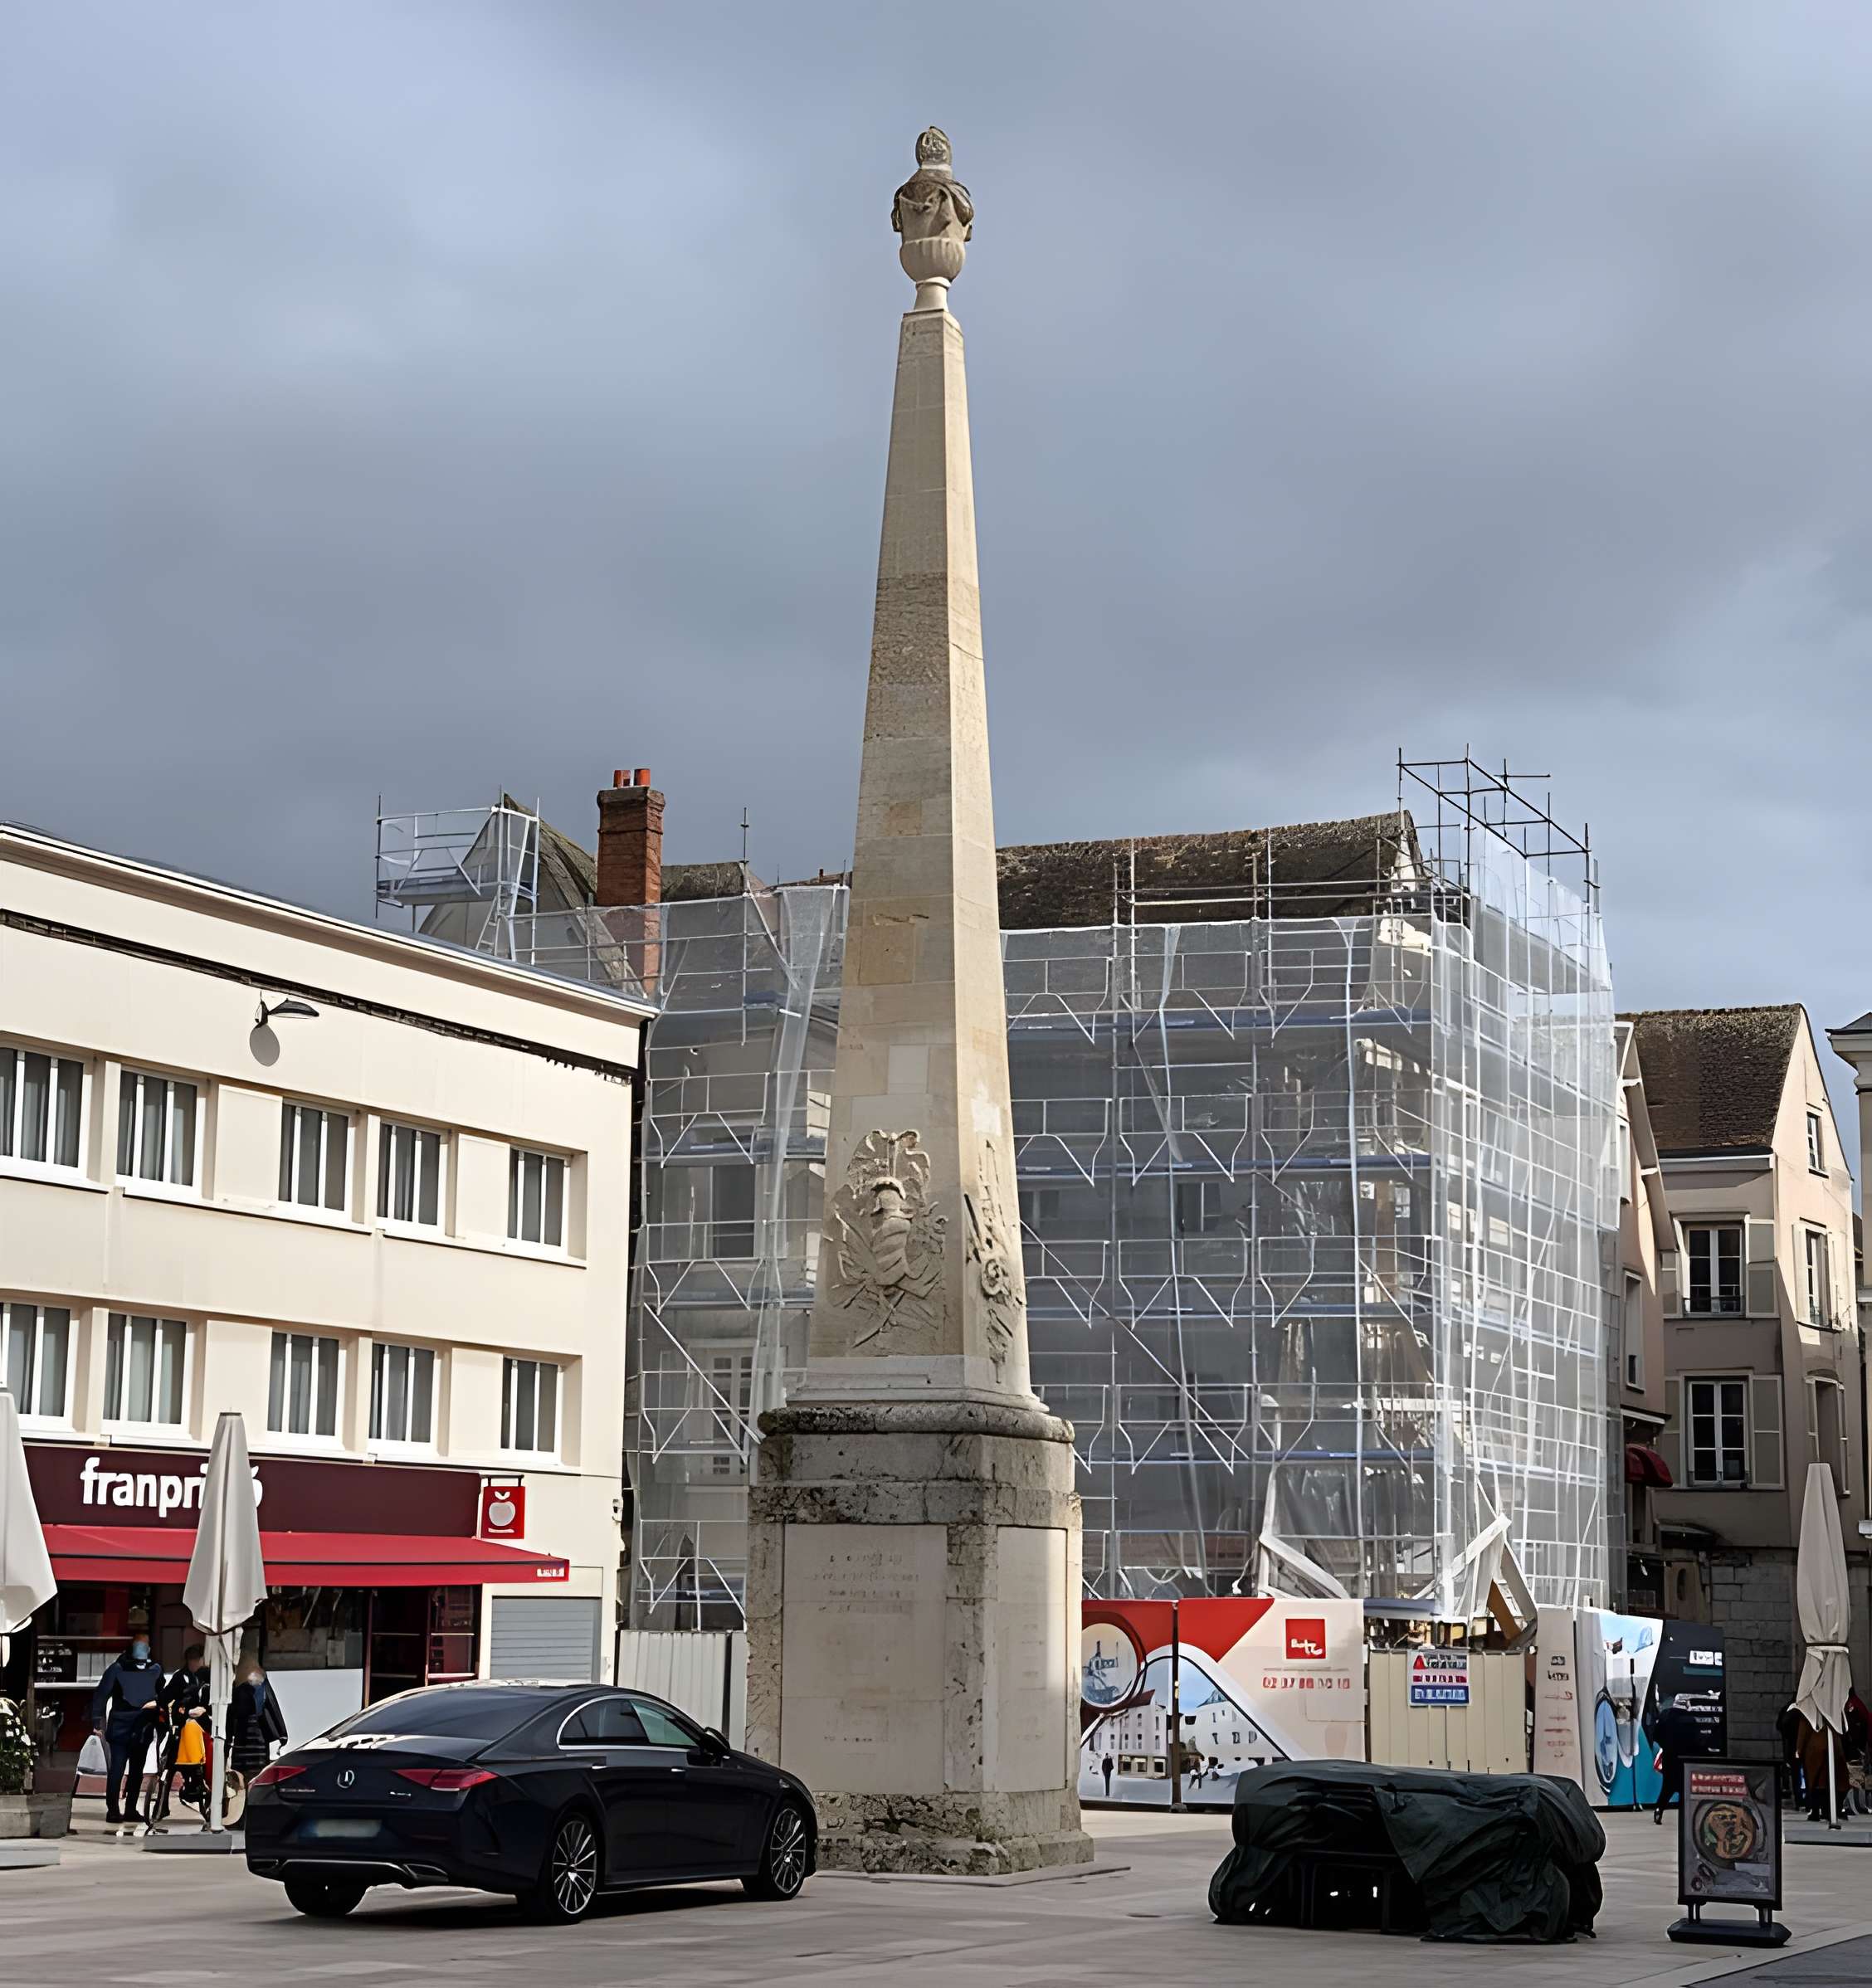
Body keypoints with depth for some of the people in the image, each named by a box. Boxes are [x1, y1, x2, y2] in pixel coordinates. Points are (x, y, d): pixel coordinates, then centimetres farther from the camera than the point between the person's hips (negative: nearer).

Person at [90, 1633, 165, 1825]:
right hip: (120, 1725, -4)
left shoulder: (155, 1670, 10)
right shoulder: (118, 1668, -1)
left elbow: (163, 1695, 16)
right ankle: (113, 1809, -8)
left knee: (137, 1769, 10)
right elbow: (101, 1694, -3)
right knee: (117, 1768, -10)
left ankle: (130, 1809, 17)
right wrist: (98, 1720, -10)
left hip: (143, 1727, 4)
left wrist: (157, 1703, -6)